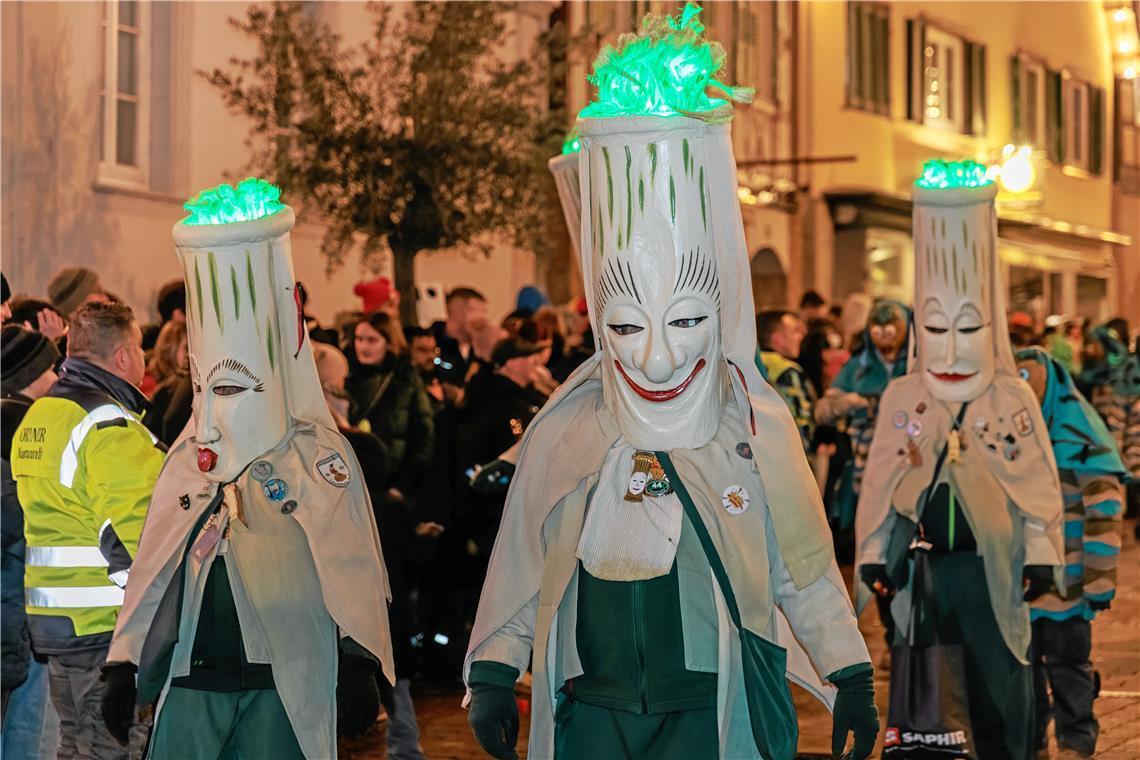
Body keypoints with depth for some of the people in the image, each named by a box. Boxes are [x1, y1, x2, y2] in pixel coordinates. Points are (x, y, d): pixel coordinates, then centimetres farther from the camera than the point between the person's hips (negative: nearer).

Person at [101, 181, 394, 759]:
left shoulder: (316, 452, -1)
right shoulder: (187, 457, 14)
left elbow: (350, 565, -6)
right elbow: (152, 568, 15)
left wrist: (358, 669, -13)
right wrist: (125, 665, 12)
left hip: (284, 684, -4)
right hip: (192, 679, 4)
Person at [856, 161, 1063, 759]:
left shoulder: (1014, 398, 0)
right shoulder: (900, 397, 4)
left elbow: (1039, 481, 1)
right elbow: (879, 480, 6)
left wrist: (1040, 553, -3)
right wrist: (872, 553, 3)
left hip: (988, 566, -1)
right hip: (920, 565, 1)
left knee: (997, 683, 4)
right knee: (917, 690, 7)